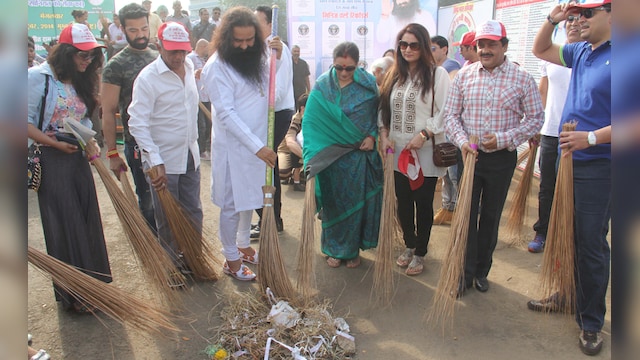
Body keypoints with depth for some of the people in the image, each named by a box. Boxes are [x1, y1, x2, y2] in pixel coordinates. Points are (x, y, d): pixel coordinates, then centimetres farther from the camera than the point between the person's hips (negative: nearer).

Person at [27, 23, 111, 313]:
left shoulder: (80, 82, 11)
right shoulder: (40, 77, -11)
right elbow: (27, 121, -13)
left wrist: (90, 141, -1)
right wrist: (56, 144, -18)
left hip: (77, 159, 7)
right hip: (51, 161, -6)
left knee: (87, 222, 10)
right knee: (63, 227, 1)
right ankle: (73, 294, 16)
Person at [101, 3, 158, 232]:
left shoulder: (158, 58, 9)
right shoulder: (116, 66, -6)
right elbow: (108, 112, -7)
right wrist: (112, 153, -10)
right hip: (139, 144, -5)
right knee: (148, 201, 5)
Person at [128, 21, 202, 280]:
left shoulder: (189, 69, 5)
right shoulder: (147, 78, -15)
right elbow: (137, 124, -19)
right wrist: (155, 162, -26)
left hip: (190, 156, 6)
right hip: (163, 161, -6)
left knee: (193, 213, 15)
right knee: (168, 219, 8)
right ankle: (172, 267, 26)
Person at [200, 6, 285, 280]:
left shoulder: (256, 58, 5)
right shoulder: (217, 66, -16)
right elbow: (226, 113, -22)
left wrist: (278, 58, -10)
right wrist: (257, 147, -27)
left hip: (257, 143, 7)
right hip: (232, 147, -7)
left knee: (249, 199, 19)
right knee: (232, 204, 6)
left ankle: (243, 245, 38)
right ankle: (231, 260, 22)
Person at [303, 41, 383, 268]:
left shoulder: (368, 83, -1)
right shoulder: (322, 85, -4)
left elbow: (378, 114, 7)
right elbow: (311, 122, -7)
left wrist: (372, 136, -9)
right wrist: (311, 155, -15)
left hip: (360, 153, 0)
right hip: (331, 154, 0)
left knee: (357, 201, 8)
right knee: (334, 201, 9)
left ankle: (353, 248, 25)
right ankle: (334, 249, 25)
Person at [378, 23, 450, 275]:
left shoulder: (437, 74, -7)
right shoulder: (395, 75, 10)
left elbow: (444, 113, -10)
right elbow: (385, 109, 13)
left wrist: (423, 135, -18)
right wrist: (384, 135, -1)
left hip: (425, 153, -5)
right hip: (398, 151, 5)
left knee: (423, 205, 6)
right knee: (403, 203, 14)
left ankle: (420, 253, 22)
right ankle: (409, 246, 33)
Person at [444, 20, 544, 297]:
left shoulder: (522, 79, -3)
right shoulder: (464, 76, 1)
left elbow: (535, 118, -1)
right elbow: (451, 114, 2)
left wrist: (504, 139, -14)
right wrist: (462, 141, -14)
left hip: (502, 158, 0)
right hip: (469, 156, 1)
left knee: (491, 217, 12)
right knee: (466, 215, 2)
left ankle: (482, 271, 28)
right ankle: (465, 274, 15)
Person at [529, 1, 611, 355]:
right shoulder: (581, 51, 10)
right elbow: (540, 50, 25)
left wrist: (592, 137, -26)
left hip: (598, 165, -7)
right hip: (568, 158, 7)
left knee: (591, 242, 0)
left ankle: (591, 323, 15)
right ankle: (566, 294, 35)